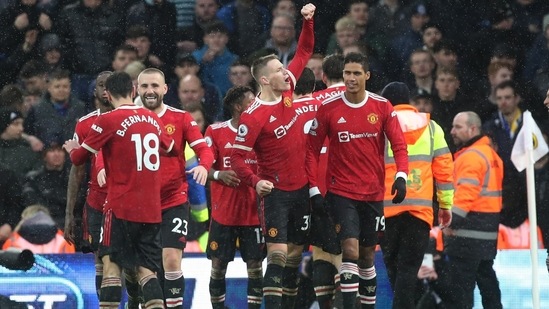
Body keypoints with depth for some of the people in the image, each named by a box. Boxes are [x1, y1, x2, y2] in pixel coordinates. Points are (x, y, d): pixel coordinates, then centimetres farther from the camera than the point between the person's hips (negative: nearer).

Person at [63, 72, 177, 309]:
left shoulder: (107, 121, -8)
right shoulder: (153, 119, 9)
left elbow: (79, 158, 0)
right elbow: (172, 150, 27)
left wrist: (71, 148, 22)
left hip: (121, 206, -5)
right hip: (152, 209, 5)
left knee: (111, 263, -3)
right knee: (146, 269, 6)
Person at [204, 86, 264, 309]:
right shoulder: (216, 131, -2)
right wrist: (219, 175, -24)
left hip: (253, 212, 2)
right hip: (223, 212, -2)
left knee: (255, 263, 0)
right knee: (218, 264, 2)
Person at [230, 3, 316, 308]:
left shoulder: (288, 89, 1)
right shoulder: (253, 117, -18)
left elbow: (303, 52, 12)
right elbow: (237, 157, -15)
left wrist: (308, 22, -2)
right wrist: (255, 182, -30)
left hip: (301, 188, 7)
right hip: (275, 192, -7)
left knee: (295, 254, 10)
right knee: (277, 255, -13)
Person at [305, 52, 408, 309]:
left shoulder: (382, 107, -1)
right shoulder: (329, 109, -5)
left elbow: (399, 144, -2)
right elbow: (312, 149, -1)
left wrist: (401, 176, -19)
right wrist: (314, 189, -7)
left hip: (374, 192, 2)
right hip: (341, 192, -2)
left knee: (368, 254, 12)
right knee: (351, 249, -16)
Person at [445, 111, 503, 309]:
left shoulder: (471, 157, -14)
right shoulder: (490, 154, 18)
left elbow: (467, 192, -24)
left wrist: (452, 220, -25)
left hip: (470, 227, -10)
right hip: (489, 226, 10)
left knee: (460, 278, -9)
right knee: (485, 274, 16)